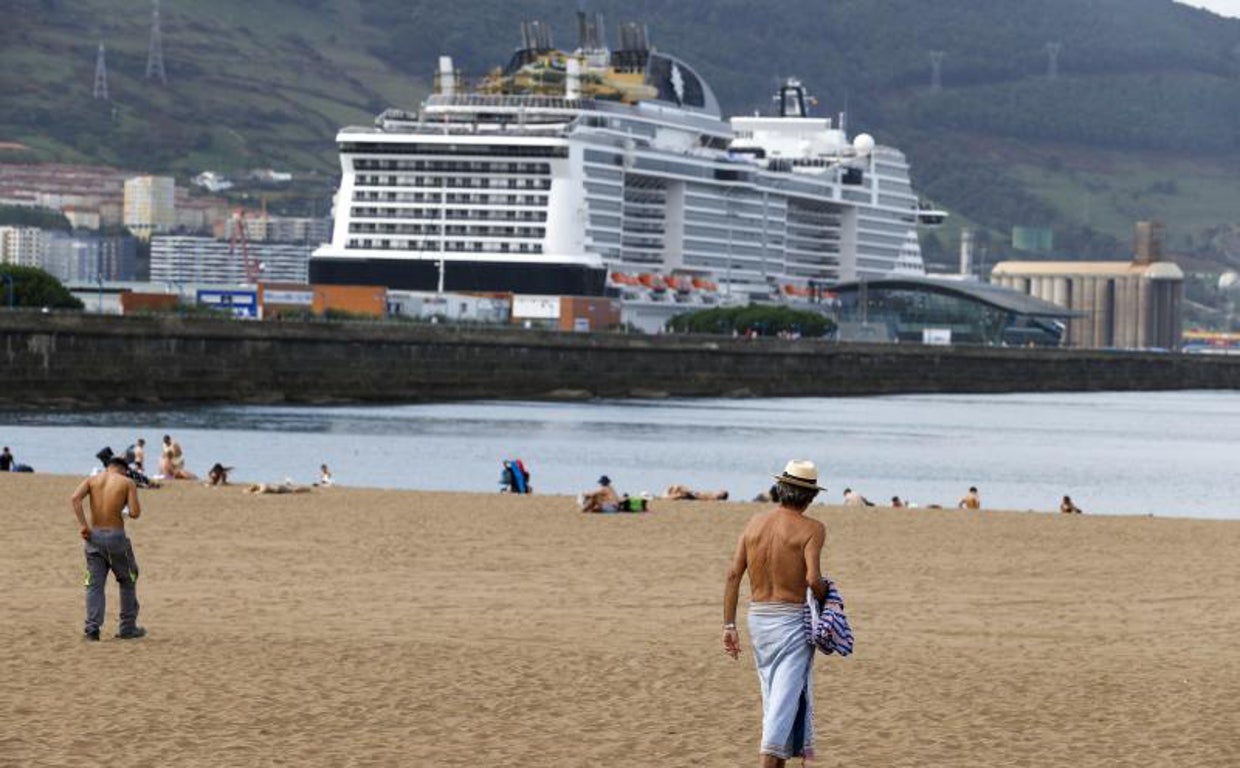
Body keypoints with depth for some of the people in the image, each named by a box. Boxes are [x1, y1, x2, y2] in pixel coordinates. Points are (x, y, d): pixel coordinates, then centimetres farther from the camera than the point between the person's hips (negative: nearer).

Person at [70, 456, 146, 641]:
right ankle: (128, 628, 20)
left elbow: (75, 498, -10)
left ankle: (92, 628, -3)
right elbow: (135, 513, -9)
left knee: (94, 584, 7)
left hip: (94, 535, 2)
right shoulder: (127, 482, 0)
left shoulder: (93, 479, 7)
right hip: (116, 536, -2)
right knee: (127, 581, 16)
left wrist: (82, 525, -9)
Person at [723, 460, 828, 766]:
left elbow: (733, 574, 2)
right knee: (786, 697, -5)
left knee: (772, 695, 18)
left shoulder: (756, 522, 6)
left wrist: (729, 626, 5)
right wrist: (826, 599, 1)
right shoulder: (811, 529, -10)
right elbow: (813, 578, -22)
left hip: (757, 617, 6)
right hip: (792, 618, -6)